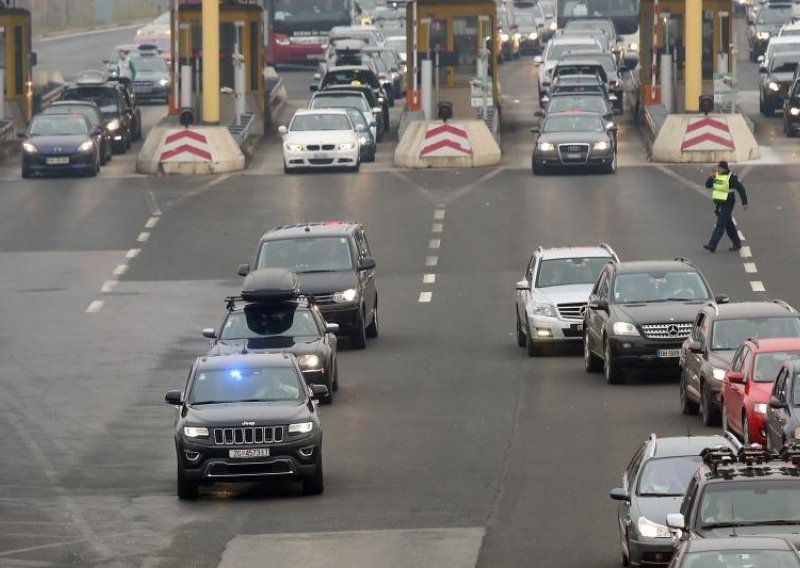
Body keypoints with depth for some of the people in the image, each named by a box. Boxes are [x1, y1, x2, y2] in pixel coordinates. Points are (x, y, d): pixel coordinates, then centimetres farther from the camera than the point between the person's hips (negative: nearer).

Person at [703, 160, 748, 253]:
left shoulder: (731, 177, -14)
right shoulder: (716, 175, 5)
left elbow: (741, 189, -10)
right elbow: (708, 185, 1)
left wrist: (744, 203, -8)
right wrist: (711, 176, -17)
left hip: (727, 204, -8)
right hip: (718, 203, 8)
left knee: (720, 225, -11)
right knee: (728, 225, 15)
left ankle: (712, 245, -16)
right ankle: (737, 244, 26)